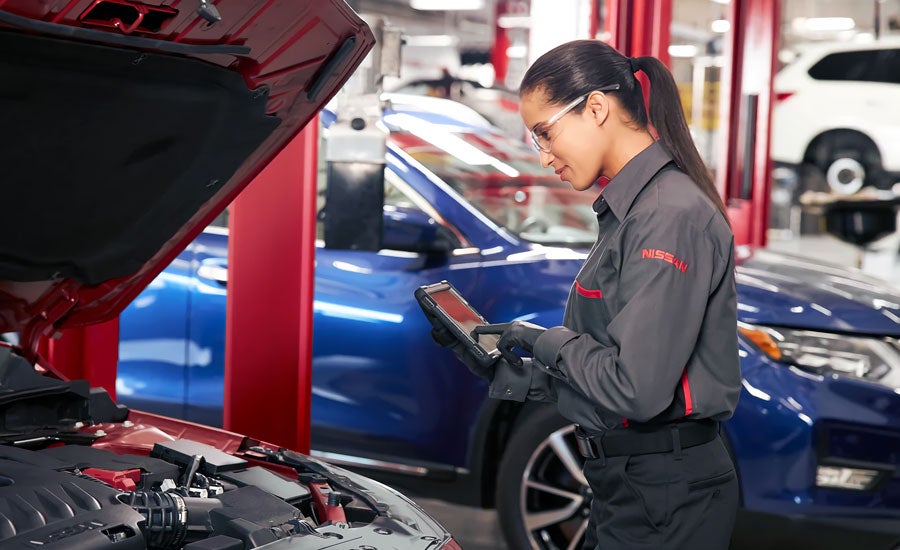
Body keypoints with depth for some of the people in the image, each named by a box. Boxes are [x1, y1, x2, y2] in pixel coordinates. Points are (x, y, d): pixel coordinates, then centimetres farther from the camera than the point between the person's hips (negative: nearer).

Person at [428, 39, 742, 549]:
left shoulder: (671, 217, -20)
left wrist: (549, 342, -11)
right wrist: (507, 373, 6)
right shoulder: (631, 210, 12)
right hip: (628, 487, 9)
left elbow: (637, 389, -26)